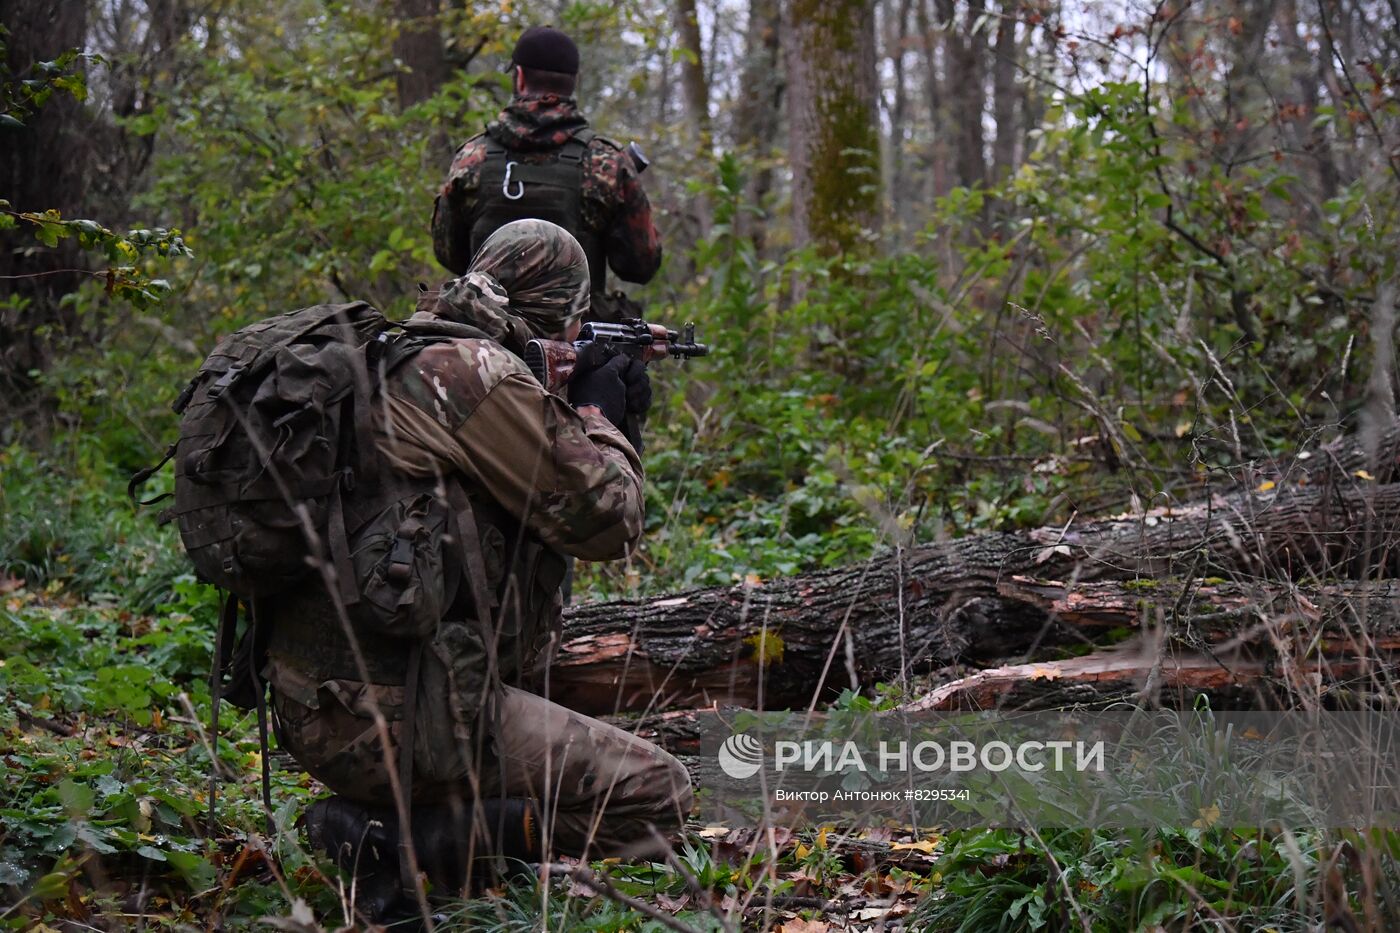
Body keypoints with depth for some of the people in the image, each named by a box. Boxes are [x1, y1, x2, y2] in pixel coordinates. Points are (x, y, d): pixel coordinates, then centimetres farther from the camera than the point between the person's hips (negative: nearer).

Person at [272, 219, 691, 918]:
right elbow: (603, 521, -8)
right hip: (394, 720, -10)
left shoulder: (401, 357, 15)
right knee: (658, 797, -4)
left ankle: (380, 814, 10)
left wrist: (583, 415, 23)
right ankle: (408, 840, -10)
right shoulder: (478, 373, -14)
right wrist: (599, 414, 8)